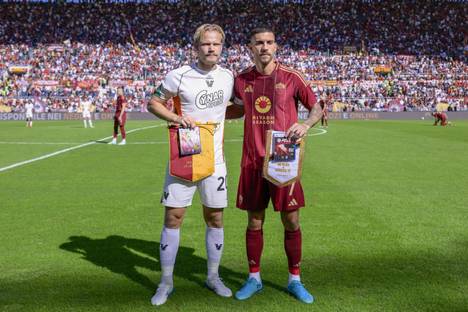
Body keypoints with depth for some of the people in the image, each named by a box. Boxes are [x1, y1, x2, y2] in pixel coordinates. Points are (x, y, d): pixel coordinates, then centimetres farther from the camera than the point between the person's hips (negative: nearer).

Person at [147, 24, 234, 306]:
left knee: (215, 219, 9)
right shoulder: (179, 76, -9)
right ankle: (166, 282, 16)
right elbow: (154, 103, -1)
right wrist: (177, 118, -15)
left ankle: (213, 277, 27)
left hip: (214, 159, 3)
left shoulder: (228, 76, 4)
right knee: (173, 219, 0)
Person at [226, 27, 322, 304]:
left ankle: (295, 281, 21)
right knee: (255, 222, 9)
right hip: (252, 162, 2)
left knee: (292, 222, 4)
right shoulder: (242, 80, 4)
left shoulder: (291, 77, -4)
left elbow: (316, 108, 4)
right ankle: (254, 279, 25)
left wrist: (306, 125, -16)